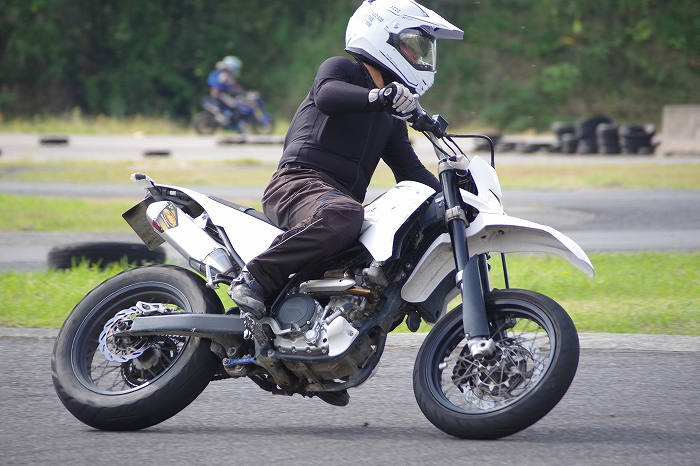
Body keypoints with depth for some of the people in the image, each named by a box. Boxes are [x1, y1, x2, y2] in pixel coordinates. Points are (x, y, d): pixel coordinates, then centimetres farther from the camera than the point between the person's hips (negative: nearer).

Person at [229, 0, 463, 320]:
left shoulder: (392, 116, 29)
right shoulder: (341, 69, 5)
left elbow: (411, 172, 26)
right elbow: (326, 95, -20)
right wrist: (377, 97, -39)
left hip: (343, 196, 8)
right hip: (298, 182, -8)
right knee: (343, 215, -41)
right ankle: (255, 278, -34)